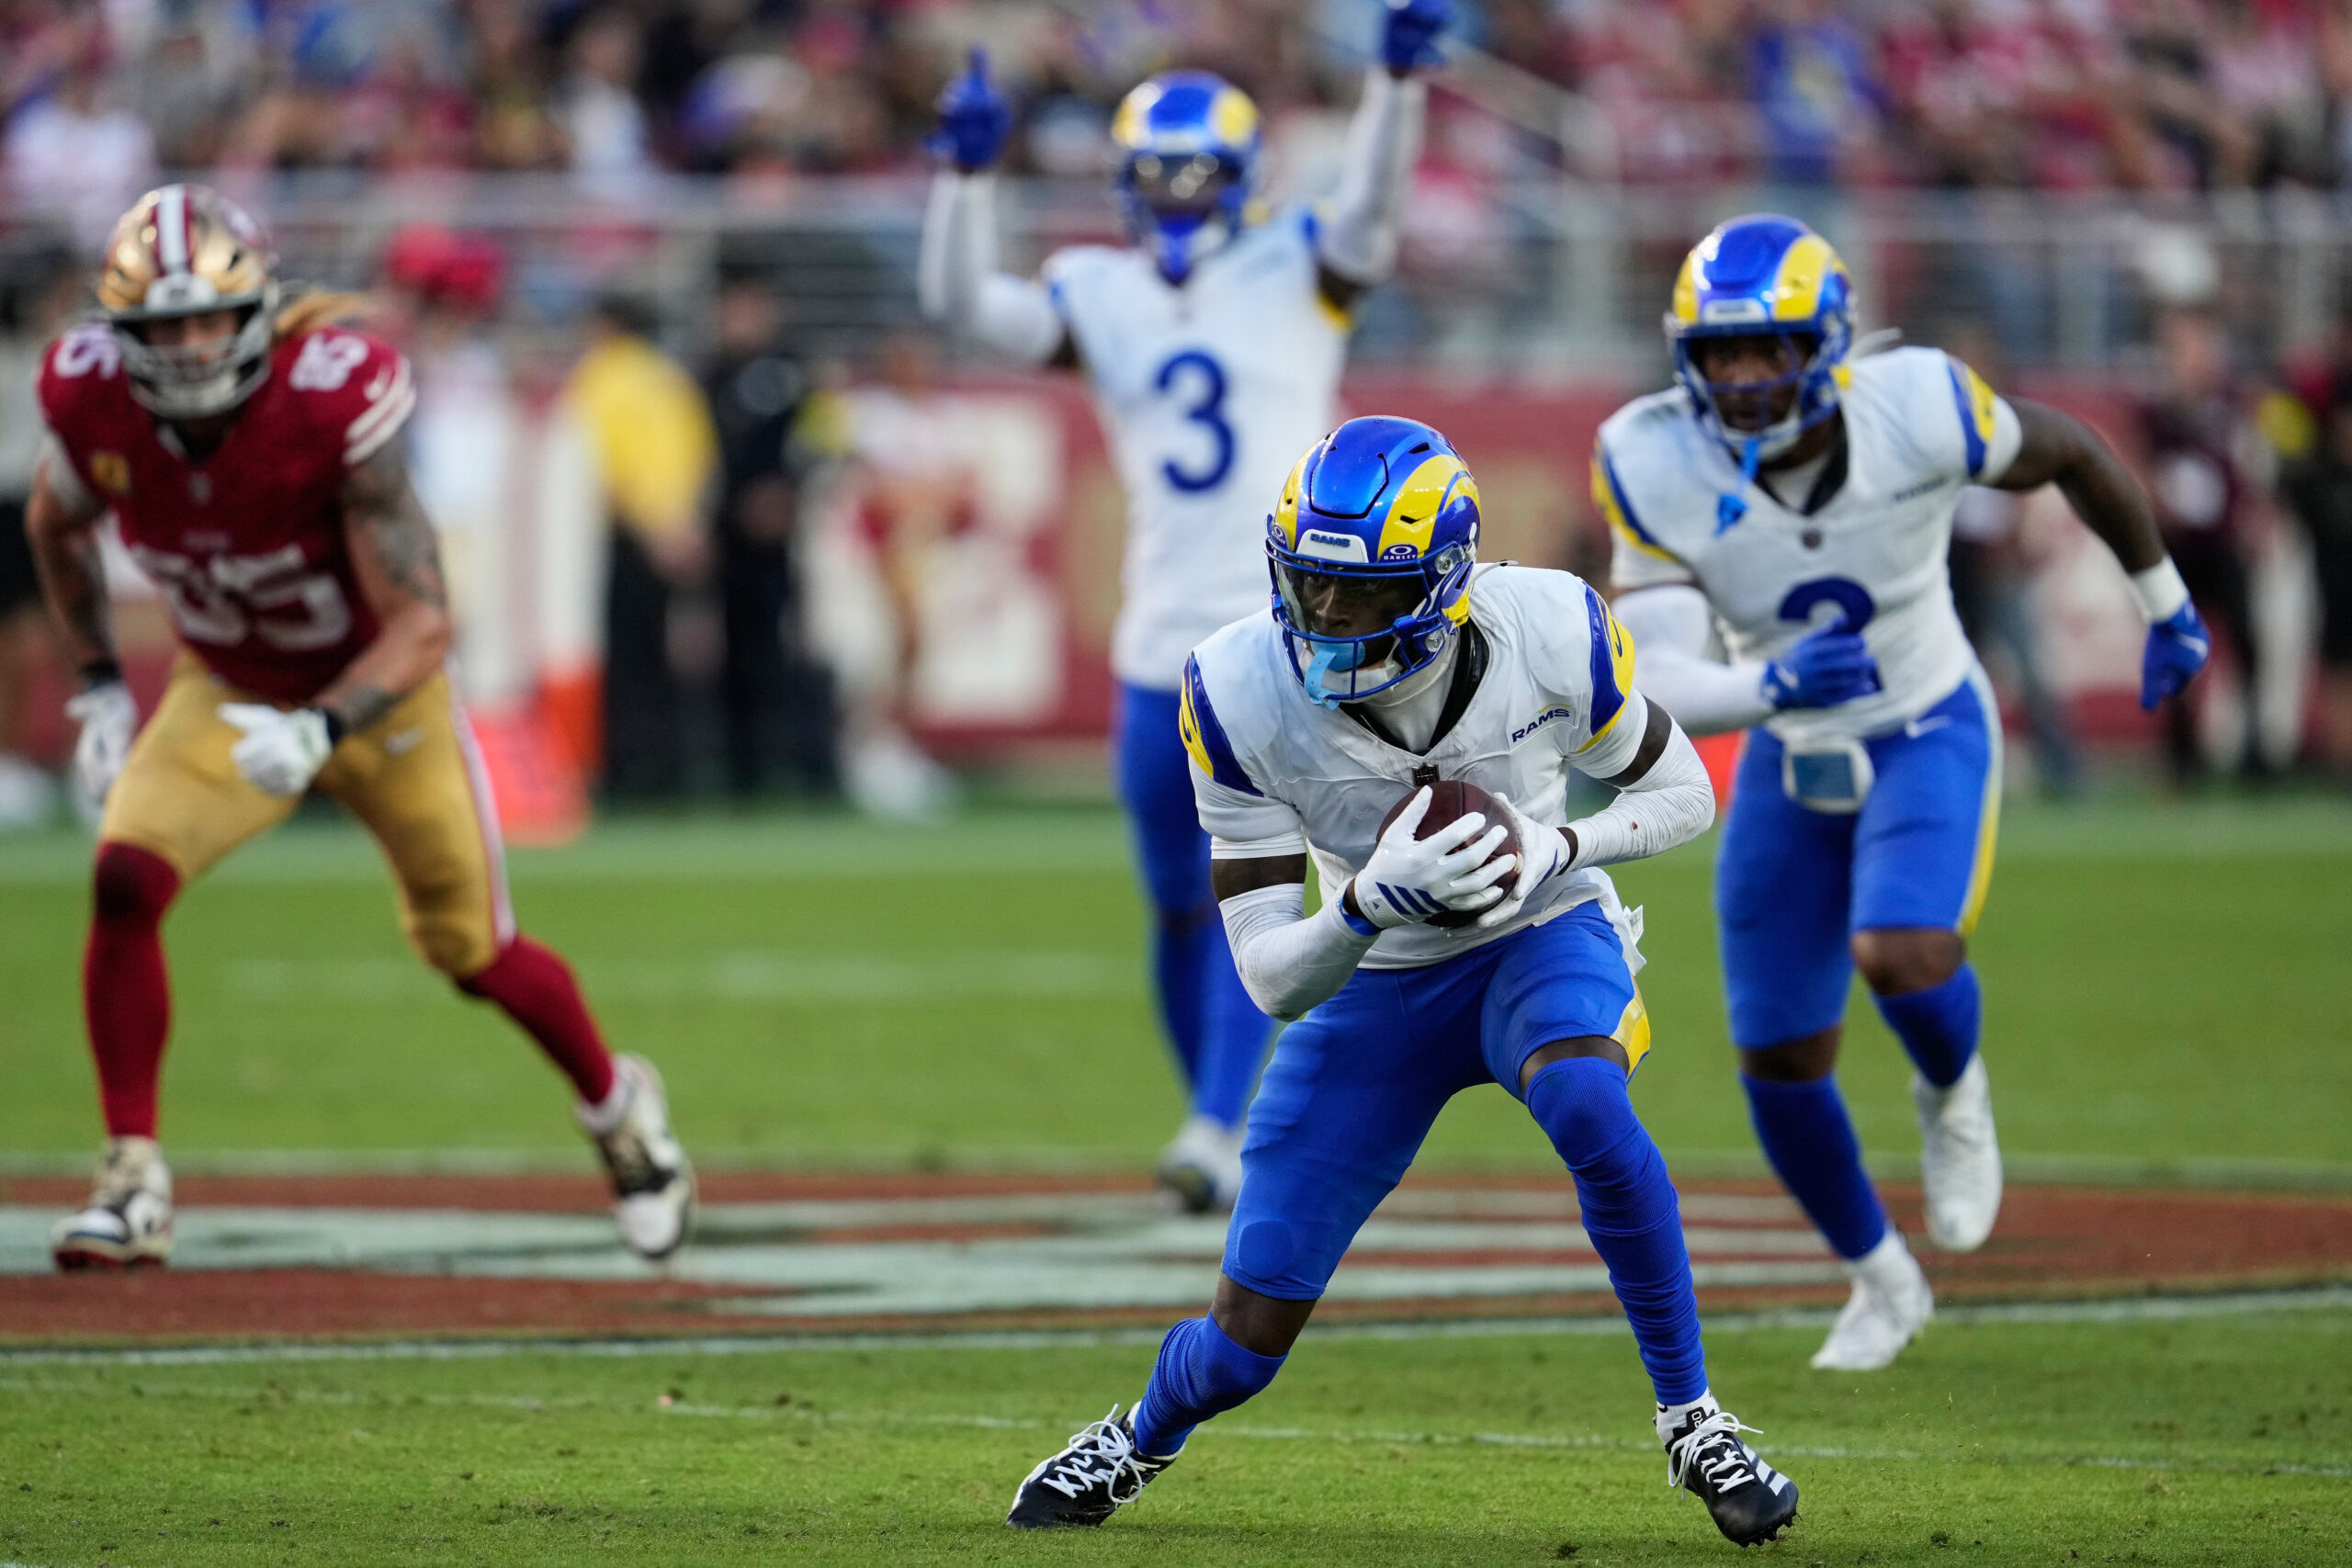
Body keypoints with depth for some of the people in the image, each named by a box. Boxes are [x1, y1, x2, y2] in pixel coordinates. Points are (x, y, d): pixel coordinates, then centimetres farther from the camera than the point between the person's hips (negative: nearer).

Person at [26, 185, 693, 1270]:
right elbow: (57, 524, 4)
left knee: (472, 953, 10)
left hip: (378, 691, -3)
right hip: (226, 691, 3)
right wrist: (98, 686, 1)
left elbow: (422, 622, -31)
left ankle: (617, 1108, 41)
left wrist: (321, 732, -46)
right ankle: (133, 1182, -12)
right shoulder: (92, 402, -23)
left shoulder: (333, 403, -35)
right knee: (126, 883, -22)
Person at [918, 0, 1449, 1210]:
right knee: (1178, 906, 11)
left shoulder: (1297, 273, 3)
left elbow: (1370, 212, -15)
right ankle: (1224, 1127, 26)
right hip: (1163, 645, 4)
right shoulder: (1098, 296, 9)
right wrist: (966, 173, -17)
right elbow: (964, 302, -3)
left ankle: (1218, 1135, -18)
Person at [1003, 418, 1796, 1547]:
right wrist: (1374, 901, -41)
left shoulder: (1550, 636, -25)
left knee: (1587, 1108, -38)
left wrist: (1556, 849, -26)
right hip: (1379, 984, 1)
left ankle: (1692, 1421, -20)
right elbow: (1274, 979, -20)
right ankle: (1143, 1439, 40)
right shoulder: (1245, 696, -24)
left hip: (1542, 942, -1)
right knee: (1242, 1346, 2)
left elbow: (1682, 794, -5)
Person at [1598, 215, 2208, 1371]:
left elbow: (2070, 453, -4)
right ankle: (1880, 1283, 34)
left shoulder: (1916, 412, -25)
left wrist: (2163, 602, 9)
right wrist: (1766, 687, -49)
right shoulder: (1657, 469, -23)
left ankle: (1953, 1098, 8)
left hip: (1929, 735, -3)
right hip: (1789, 761, 3)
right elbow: (1657, 682, -27)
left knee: (1900, 954, -29)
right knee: (1778, 1061, 6)